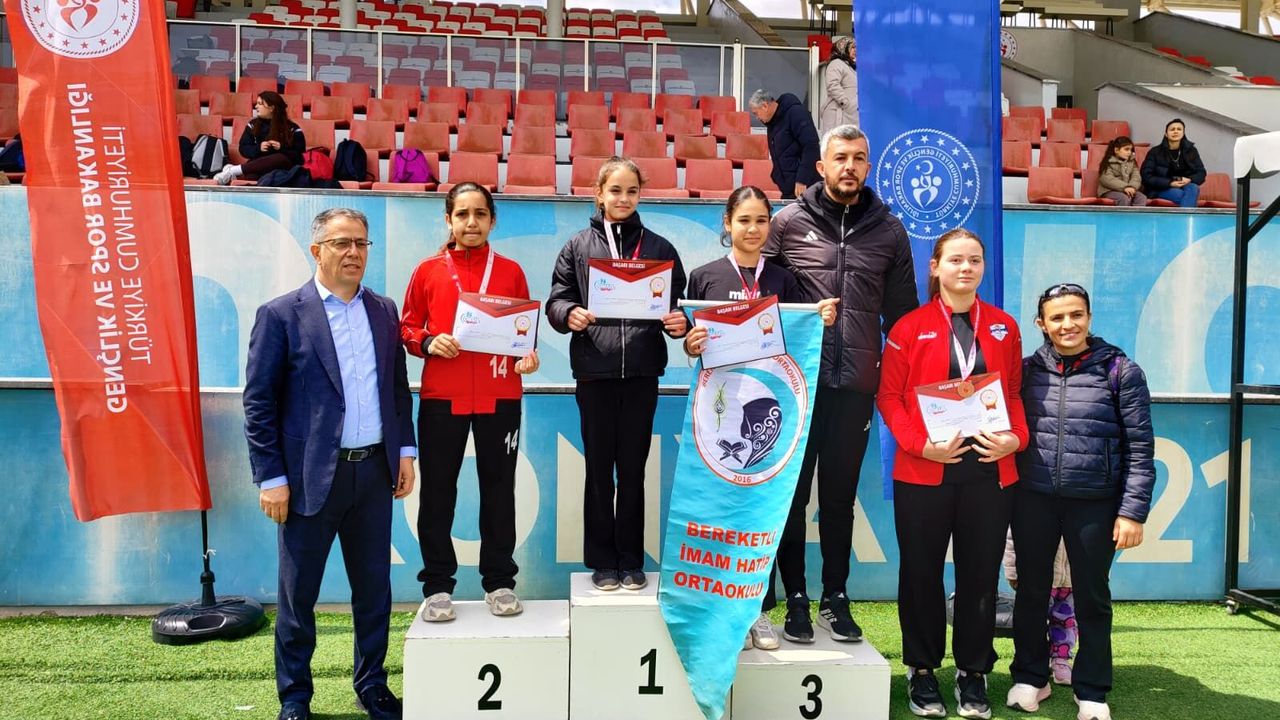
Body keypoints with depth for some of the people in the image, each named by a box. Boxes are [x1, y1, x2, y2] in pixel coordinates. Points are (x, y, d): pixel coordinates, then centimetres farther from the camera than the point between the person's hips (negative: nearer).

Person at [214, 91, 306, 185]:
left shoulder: (291, 128, 1)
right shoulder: (253, 124, 10)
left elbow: (299, 153, -2)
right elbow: (243, 148, 8)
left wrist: (282, 148, -19)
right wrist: (258, 148, -12)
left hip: (283, 168, -1)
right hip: (259, 165, 1)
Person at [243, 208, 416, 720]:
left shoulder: (384, 311, 9)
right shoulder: (281, 315, -6)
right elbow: (259, 403, -7)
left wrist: (405, 451, 8)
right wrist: (271, 477, -10)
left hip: (375, 472, 4)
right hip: (312, 476, -4)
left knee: (374, 588, 13)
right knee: (298, 594, 9)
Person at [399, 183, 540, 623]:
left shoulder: (510, 272, 8)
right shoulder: (428, 271, 6)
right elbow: (407, 327, 8)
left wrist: (528, 354, -8)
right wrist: (428, 343, -11)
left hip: (500, 395, 1)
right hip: (442, 396, 0)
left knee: (499, 488, 7)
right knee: (437, 490, 4)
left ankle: (499, 582, 19)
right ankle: (437, 585, 15)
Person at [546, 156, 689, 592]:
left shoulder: (659, 247, 11)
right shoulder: (578, 246, 8)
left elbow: (677, 303, 11)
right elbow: (557, 300, 5)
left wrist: (679, 323, -11)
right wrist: (570, 314, -17)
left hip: (642, 371, 1)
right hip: (594, 371, 0)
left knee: (633, 469, 7)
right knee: (599, 468, 6)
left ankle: (631, 560, 18)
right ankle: (602, 560, 17)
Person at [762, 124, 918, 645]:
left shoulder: (888, 230, 8)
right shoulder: (790, 222, 1)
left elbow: (901, 313, 12)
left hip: (856, 385, 2)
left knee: (840, 495, 11)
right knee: (792, 492, 5)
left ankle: (836, 597, 24)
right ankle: (795, 598, 17)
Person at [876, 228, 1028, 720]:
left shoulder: (1004, 327, 9)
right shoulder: (910, 327, -1)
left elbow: (1015, 393, 12)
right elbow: (889, 396, -3)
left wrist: (1016, 438, -6)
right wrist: (920, 444, -15)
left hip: (990, 471, 2)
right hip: (923, 472, -2)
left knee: (981, 573, 9)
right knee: (922, 573, 7)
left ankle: (973, 674, 25)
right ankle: (922, 671, 23)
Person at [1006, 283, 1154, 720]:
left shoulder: (1120, 371, -3)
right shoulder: (1029, 369, 4)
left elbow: (1140, 448, -4)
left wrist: (1133, 510, -9)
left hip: (1095, 503, -2)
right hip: (1032, 500, 2)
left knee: (1092, 597, 9)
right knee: (1030, 592, 11)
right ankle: (1030, 677, 29)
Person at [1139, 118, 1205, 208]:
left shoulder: (1191, 150, 7)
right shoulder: (1155, 152, -3)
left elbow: (1201, 173, 8)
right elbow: (1146, 176, -9)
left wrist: (1189, 180, -16)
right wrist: (1170, 183, -20)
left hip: (1185, 186, 3)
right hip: (1161, 189, -3)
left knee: (1193, 188, -33)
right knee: (1182, 195, -34)